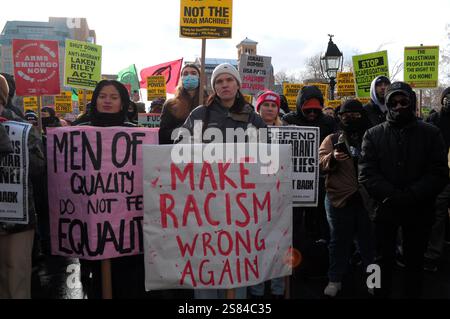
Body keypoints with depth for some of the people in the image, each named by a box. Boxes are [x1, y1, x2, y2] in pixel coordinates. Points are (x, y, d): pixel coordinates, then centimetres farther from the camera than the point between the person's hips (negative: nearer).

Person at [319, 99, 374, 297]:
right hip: (340, 199, 0)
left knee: (369, 240, 12)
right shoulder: (332, 139, 7)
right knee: (339, 240, 10)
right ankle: (335, 279, 23)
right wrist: (333, 158, -25)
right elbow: (321, 163, -4)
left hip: (368, 198, 1)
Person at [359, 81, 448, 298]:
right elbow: (367, 173, -8)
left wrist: (410, 196, -20)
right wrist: (391, 196, -21)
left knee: (415, 261, 13)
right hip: (385, 208, 0)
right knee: (384, 259, 13)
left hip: (419, 211, 0)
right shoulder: (373, 135, 1)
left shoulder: (431, 134, 1)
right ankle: (381, 294, 30)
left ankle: (413, 294, 30)